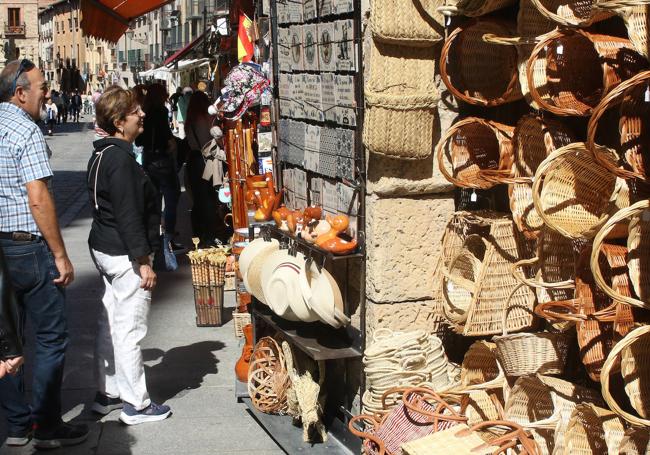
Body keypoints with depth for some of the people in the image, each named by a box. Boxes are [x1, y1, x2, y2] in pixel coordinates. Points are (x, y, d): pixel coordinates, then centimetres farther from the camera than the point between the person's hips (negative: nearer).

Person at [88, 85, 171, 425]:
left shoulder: (102, 154, 12)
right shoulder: (120, 159, -20)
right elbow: (128, 215, -23)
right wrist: (144, 262, -20)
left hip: (104, 248, 11)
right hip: (125, 254, -11)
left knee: (110, 322, 17)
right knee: (129, 329, -3)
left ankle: (107, 393, 27)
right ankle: (136, 404, 5)